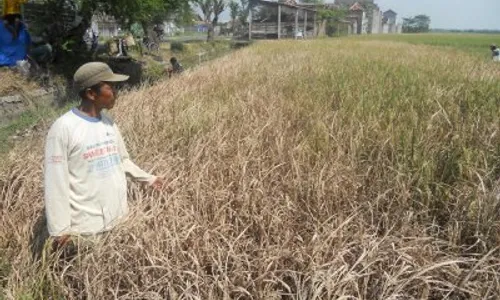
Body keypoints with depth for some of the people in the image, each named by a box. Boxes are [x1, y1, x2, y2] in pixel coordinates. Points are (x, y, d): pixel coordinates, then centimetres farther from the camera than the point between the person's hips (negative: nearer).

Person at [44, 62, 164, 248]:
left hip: (119, 219, 6)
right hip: (87, 226, -6)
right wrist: (60, 229, -14)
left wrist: (148, 179, 22)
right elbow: (55, 182, -15)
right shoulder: (64, 128, -16)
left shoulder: (108, 123, 4)